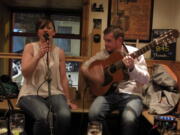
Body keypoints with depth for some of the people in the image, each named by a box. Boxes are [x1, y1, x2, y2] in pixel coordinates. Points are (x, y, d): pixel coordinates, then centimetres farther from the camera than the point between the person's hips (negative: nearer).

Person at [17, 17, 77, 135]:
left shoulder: (59, 52, 11)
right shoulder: (30, 47, 4)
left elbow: (63, 77, 10)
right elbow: (25, 73, -7)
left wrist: (68, 100, 9)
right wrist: (39, 56, -18)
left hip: (54, 93, 2)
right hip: (32, 93, -2)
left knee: (65, 115, -31)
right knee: (43, 116, -35)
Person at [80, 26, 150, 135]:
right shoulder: (102, 54, 9)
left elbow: (146, 80, -4)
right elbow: (84, 67, 15)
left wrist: (132, 68, -22)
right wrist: (92, 76, -6)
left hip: (130, 94, -2)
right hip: (108, 92, 3)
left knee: (129, 119, -33)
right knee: (94, 114, -26)